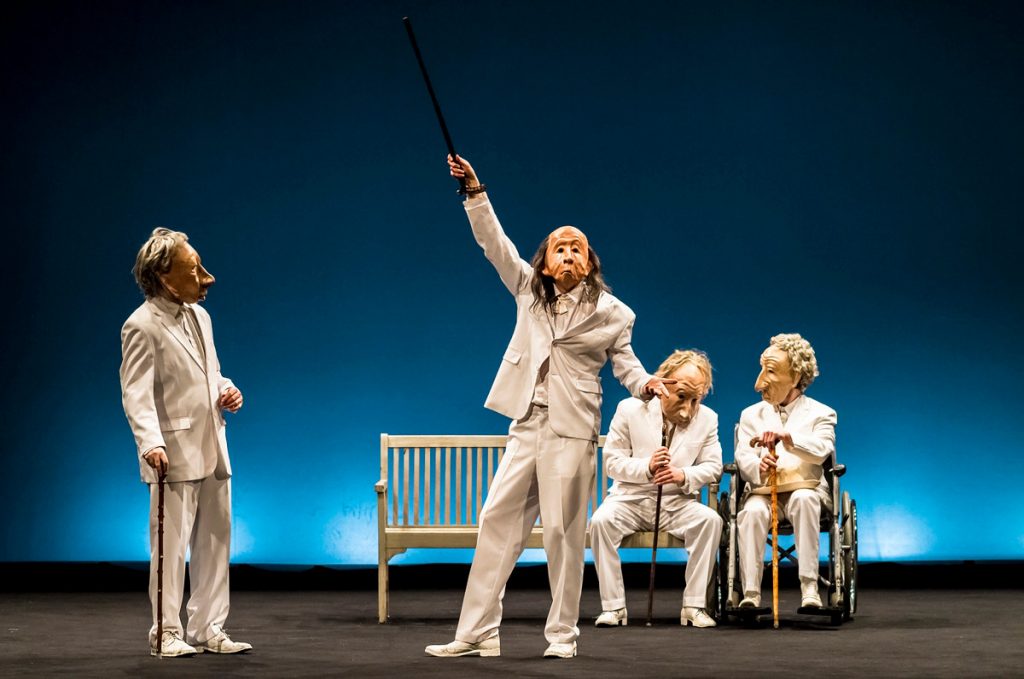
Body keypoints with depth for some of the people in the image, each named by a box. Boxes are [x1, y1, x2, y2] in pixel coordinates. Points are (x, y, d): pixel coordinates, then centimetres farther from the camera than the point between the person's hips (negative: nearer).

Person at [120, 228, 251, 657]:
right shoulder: (142, 326, -12)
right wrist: (150, 443, -33)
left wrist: (227, 391, 3)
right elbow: (136, 394, -19)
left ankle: (208, 630, 19)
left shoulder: (199, 315, 12)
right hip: (174, 455, -8)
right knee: (171, 545, -2)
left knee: (215, 542, 11)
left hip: (212, 450, 8)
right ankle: (166, 633, 8)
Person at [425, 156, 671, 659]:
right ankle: (476, 632, 4)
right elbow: (495, 244, 4)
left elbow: (623, 359, 9)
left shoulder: (611, 313, 3)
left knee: (563, 531, -3)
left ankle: (562, 633, 7)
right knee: (497, 520, 1)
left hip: (571, 431, -3)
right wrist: (475, 192, -4)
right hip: (527, 425, 4)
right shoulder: (528, 291, 9)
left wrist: (645, 382, -12)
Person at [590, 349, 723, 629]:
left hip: (678, 503, 1)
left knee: (710, 519, -29)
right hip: (631, 499, -1)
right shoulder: (630, 409, -4)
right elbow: (612, 461, -4)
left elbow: (713, 466, 2)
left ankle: (694, 606, -21)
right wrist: (647, 468, -23)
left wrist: (683, 476, -20)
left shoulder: (707, 418, 2)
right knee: (601, 521, -32)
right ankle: (613, 607, -23)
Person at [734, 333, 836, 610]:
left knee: (804, 499, -37)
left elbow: (820, 451, -13)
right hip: (763, 491, 2)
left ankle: (809, 588, -38)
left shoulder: (820, 413, 8)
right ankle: (750, 593, -35)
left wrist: (785, 437, -32)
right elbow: (743, 457, 0)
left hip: (806, 489, -1)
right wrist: (759, 467, -26)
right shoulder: (752, 415, 16)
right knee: (752, 511, -33)